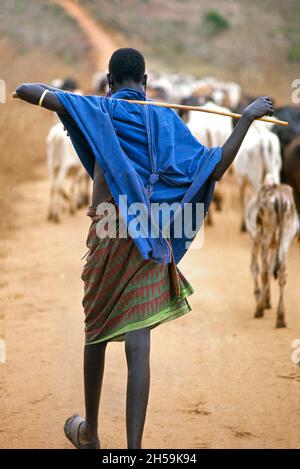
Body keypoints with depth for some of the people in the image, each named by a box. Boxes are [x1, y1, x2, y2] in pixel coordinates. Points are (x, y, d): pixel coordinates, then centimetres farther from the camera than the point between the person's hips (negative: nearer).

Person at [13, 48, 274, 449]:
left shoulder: (101, 110, 2)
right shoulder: (165, 119, 4)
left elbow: (31, 92, -9)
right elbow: (213, 170, -2)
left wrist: (28, 89, 16)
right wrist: (247, 118, 4)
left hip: (108, 232, 0)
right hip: (151, 238, 1)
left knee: (97, 332, 16)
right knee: (137, 343, -5)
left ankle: (90, 432, 30)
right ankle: (134, 447, -12)